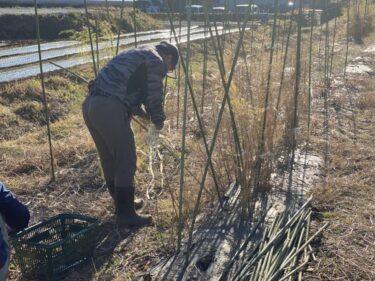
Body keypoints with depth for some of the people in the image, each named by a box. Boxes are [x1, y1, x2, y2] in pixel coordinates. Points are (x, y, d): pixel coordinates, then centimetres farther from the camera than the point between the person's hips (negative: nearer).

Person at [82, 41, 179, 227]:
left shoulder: (135, 55, 30)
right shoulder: (156, 61, 3)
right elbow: (154, 97, -1)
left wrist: (143, 114, 36)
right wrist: (159, 121, 16)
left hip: (90, 105, 10)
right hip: (109, 109, -9)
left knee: (109, 161, 19)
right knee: (126, 163, 0)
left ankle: (121, 204, 34)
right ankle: (126, 215, 8)